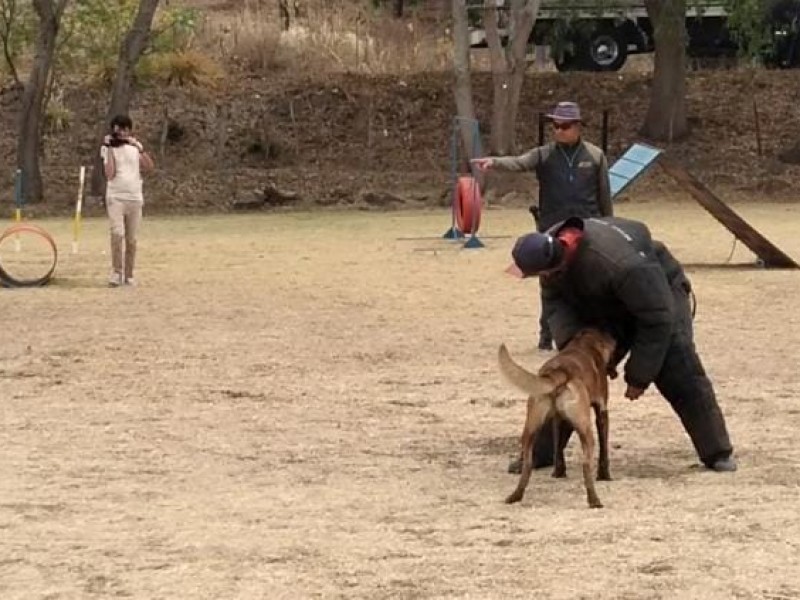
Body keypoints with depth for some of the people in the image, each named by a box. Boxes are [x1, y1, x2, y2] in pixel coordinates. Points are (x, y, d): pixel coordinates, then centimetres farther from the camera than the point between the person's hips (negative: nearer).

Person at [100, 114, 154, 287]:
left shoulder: (135, 146, 10)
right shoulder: (108, 148, 1)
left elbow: (149, 166, -4)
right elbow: (109, 175, -11)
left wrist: (139, 148, -14)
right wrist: (110, 149, -12)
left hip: (135, 198, 3)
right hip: (115, 197, -3)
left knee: (131, 240, 4)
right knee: (118, 234, -20)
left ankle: (128, 275, 13)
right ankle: (116, 272, -11)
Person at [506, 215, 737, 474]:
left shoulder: (620, 263, -45)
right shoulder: (551, 247, -24)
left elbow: (656, 320, -35)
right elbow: (555, 298, -9)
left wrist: (638, 376, -28)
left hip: (660, 293, -6)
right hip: (604, 310, 6)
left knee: (681, 372, -19)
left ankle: (718, 454, -11)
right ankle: (540, 452, 7)